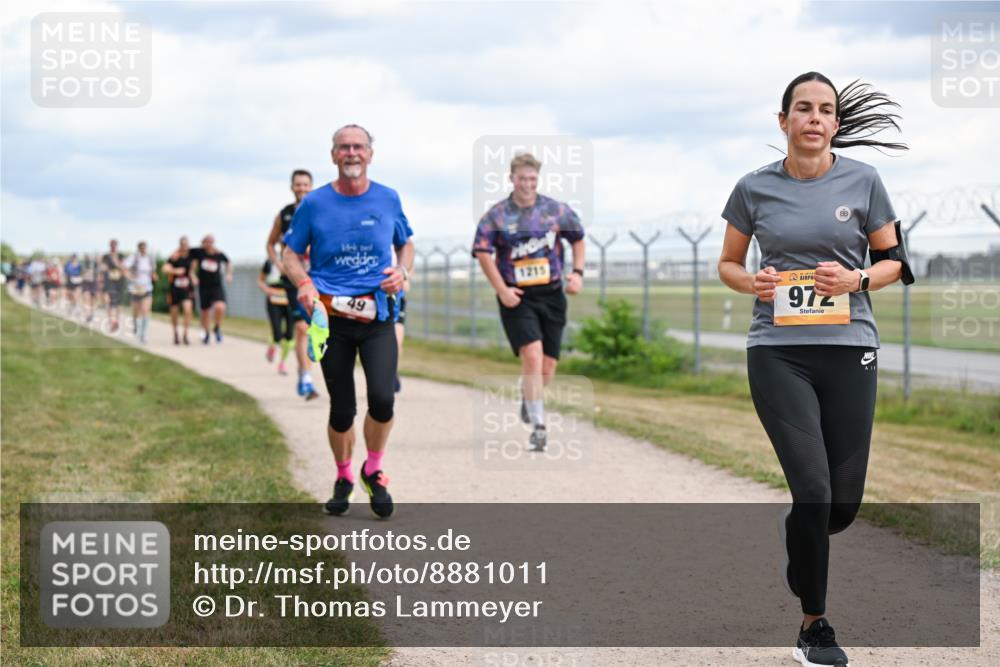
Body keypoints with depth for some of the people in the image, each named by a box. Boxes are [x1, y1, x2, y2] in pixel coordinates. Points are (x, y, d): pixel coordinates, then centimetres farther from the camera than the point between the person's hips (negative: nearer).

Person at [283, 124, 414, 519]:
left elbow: (406, 244, 20)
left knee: (382, 398, -17)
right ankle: (343, 478, 27)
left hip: (378, 316, 0)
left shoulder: (388, 200, 6)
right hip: (332, 317, 0)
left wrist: (402, 271, -2)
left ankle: (374, 472, 7)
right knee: (342, 410, 4)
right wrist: (304, 284, -12)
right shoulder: (314, 204, 1)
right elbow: (290, 253, 8)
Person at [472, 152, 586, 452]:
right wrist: (502, 290, -10)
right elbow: (482, 252, -3)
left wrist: (578, 272, 4)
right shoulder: (496, 215, -2)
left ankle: (529, 400, 38)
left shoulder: (556, 210, 4)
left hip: (552, 295, 3)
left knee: (549, 364, 5)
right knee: (532, 356, -19)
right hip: (517, 297, -3)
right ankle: (538, 426, -14)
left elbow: (578, 238, 17)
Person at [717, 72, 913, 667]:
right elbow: (728, 264, 14)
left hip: (849, 350, 1)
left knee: (844, 503, 4)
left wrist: (858, 279, -12)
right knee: (814, 489, -11)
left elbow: (894, 261, 9)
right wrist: (751, 282, -8)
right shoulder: (755, 189, 3)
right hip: (778, 354, -1)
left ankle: (796, 533, 42)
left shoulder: (863, 181, 2)